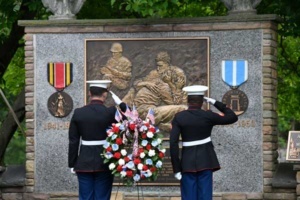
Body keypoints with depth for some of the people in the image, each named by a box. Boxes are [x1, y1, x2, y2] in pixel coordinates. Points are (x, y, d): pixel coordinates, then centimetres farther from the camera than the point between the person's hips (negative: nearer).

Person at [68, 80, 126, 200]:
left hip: (84, 163, 2)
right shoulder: (110, 113, -9)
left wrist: (72, 164, 7)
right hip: (104, 162, -2)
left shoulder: (78, 113, -1)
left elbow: (73, 142, 1)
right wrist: (120, 103, 4)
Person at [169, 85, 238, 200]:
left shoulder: (179, 117, -4)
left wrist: (176, 169, -6)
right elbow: (233, 118, 4)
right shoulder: (208, 116, -7)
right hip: (205, 161, -1)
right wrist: (215, 103, 9)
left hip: (188, 161, 1)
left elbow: (173, 143, -10)